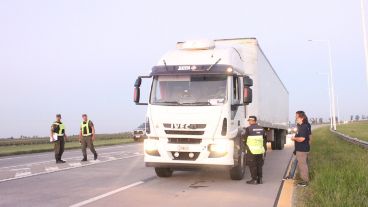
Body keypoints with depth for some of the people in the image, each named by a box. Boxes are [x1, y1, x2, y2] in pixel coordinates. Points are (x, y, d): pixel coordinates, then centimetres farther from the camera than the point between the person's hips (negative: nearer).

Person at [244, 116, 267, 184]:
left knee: (252, 165, 2)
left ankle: (254, 180, 3)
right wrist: (265, 149, 20)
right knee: (259, 165, 15)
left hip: (251, 150, -5)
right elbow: (264, 140, 14)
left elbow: (245, 139, -4)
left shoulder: (248, 129, -9)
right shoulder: (261, 129, 10)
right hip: (260, 150, 6)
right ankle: (260, 179, 17)